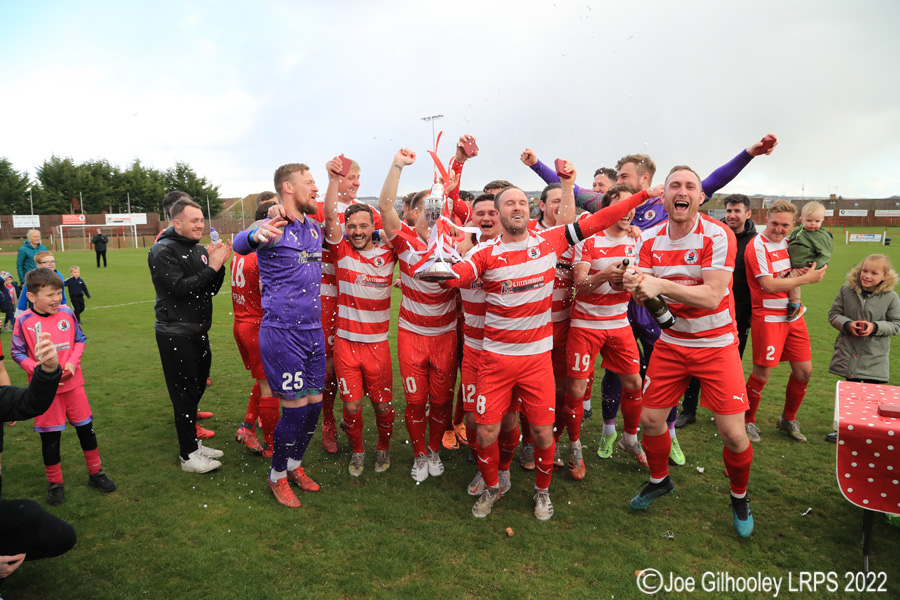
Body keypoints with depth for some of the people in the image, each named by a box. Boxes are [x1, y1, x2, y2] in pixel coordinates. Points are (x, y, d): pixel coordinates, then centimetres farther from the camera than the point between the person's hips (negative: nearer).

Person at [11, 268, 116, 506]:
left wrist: (73, 361, -11)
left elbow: (79, 340, 5)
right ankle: (54, 483, 26)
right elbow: (17, 352, -5)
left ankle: (95, 473, 28)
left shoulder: (67, 313, -3)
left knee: (86, 428, 11)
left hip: (72, 382, 2)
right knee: (49, 437, 8)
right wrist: (38, 369, -18)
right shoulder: (24, 321, -10)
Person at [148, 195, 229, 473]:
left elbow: (210, 290, 11)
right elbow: (179, 288, -21)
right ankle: (188, 455, 8)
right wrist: (211, 267, -19)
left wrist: (218, 265, -4)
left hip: (198, 332, 8)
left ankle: (192, 444, 30)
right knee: (185, 394, -2)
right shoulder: (163, 251, -10)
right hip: (176, 334, -8)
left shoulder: (200, 250, 13)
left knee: (197, 389, 16)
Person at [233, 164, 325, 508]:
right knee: (295, 408, -2)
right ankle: (277, 477, 22)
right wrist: (257, 235, -58)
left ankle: (295, 466, 35)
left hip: (313, 331, 7)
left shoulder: (314, 228, 11)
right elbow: (240, 244, -36)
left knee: (314, 405, 12)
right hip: (282, 333, -7)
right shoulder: (274, 228, -13)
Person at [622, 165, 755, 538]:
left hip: (716, 345, -3)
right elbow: (644, 294, -6)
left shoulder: (718, 236, -16)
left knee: (733, 434, -4)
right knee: (650, 419, 5)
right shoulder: (649, 238, -3)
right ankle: (659, 481, 34)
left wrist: (660, 285, -38)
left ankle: (739, 498, 27)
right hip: (670, 344, 4)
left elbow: (712, 296, -25)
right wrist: (636, 286, -31)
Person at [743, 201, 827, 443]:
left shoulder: (788, 242, 10)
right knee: (762, 373, -5)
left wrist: (798, 272, -5)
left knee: (804, 370, 10)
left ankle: (788, 420, 29)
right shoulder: (758, 246, -14)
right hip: (768, 316, -8)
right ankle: (748, 421, 15)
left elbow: (793, 275, 19)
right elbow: (769, 285, -20)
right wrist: (806, 278, -15)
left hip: (793, 314, 8)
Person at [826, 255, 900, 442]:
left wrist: (875, 327, -18)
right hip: (849, 353, 2)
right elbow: (834, 314, 2)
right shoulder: (846, 290, -3)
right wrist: (847, 324, -17)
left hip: (875, 357, -2)